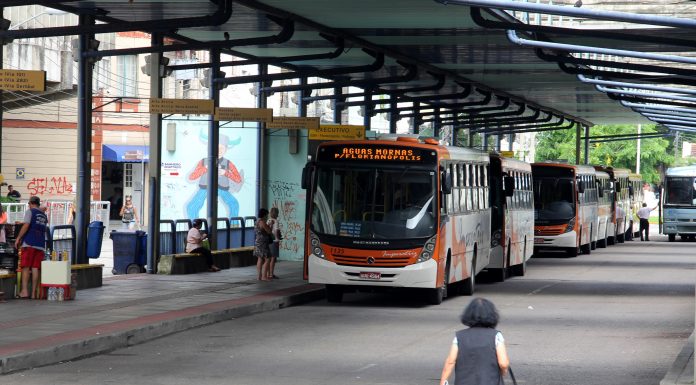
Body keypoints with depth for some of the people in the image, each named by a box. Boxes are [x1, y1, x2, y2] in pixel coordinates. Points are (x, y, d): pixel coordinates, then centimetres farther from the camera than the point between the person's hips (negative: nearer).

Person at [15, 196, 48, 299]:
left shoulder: (30, 212, 0)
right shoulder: (44, 215, 18)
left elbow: (26, 226, -11)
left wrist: (18, 238, -8)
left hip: (29, 243, -5)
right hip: (40, 245, 5)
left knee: (25, 267, -5)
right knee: (35, 268, 2)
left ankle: (24, 291, -15)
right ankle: (33, 293, -2)